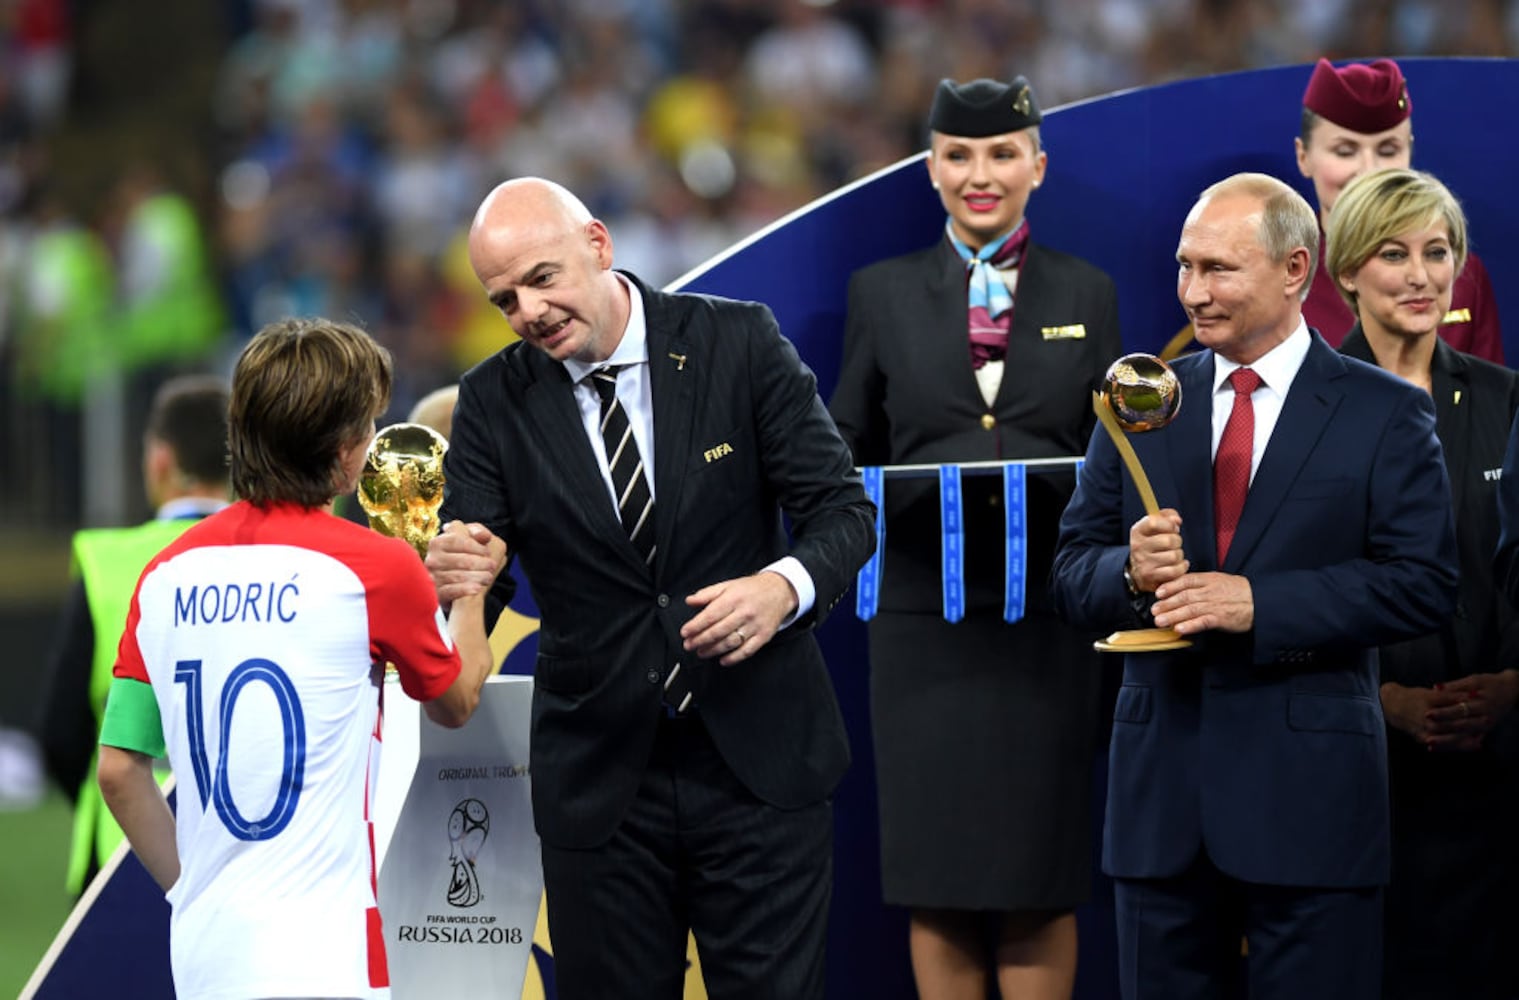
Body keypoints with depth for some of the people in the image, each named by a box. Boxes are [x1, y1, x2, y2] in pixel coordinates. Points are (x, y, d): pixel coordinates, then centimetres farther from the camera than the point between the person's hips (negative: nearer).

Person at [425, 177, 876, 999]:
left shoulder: (739, 343, -5)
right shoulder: (494, 400, -1)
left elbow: (841, 509, -4)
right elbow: (474, 566, -4)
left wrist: (784, 587, -25)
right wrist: (450, 576, -29)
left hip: (758, 758, -1)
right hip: (599, 778, 1)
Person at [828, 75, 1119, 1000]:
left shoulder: (1088, 295, 10)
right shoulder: (882, 294, 9)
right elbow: (845, 454, 10)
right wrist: (908, 494, -11)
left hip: (1048, 618, 0)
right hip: (925, 616, 0)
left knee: (1041, 882, 0)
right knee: (935, 874, 1)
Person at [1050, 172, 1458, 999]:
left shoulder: (1385, 415, 0)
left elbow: (1422, 584, -9)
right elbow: (1072, 574, 10)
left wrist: (1259, 604, -18)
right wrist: (1131, 574, -14)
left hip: (1308, 794, -4)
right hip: (1162, 788, 4)